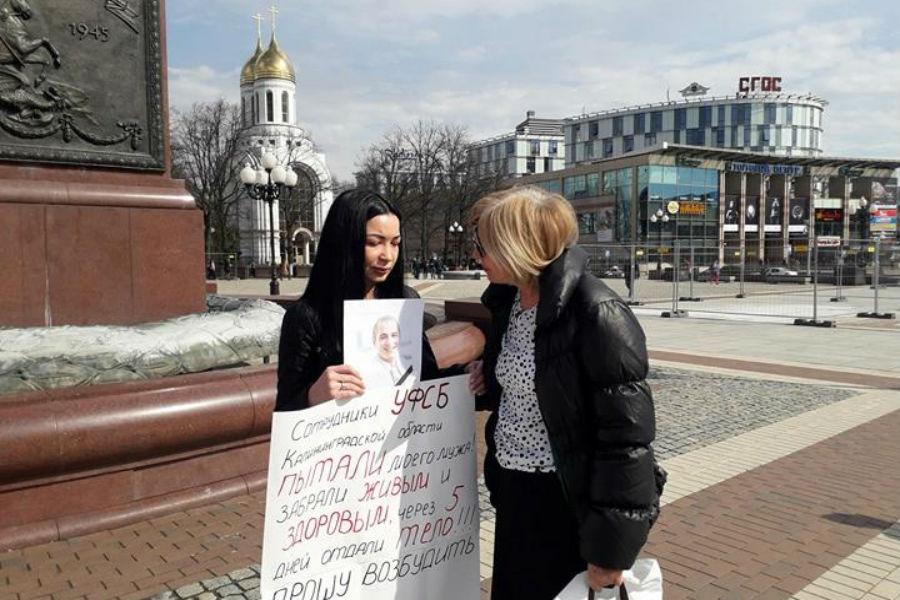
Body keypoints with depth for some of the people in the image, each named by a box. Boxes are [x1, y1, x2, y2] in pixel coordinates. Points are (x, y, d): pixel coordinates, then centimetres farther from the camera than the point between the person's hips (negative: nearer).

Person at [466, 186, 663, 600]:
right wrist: (488, 382, -1)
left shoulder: (596, 315, -22)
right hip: (514, 492, 8)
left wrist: (610, 546, -17)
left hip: (569, 502, -7)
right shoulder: (507, 302, 4)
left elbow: (626, 434, -21)